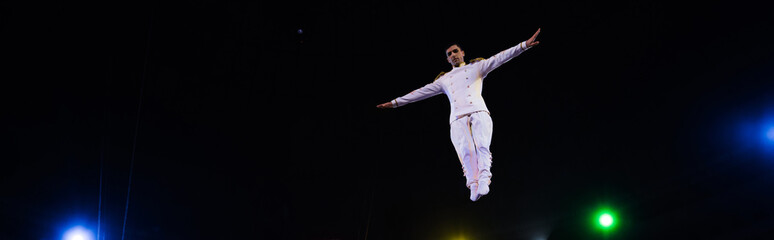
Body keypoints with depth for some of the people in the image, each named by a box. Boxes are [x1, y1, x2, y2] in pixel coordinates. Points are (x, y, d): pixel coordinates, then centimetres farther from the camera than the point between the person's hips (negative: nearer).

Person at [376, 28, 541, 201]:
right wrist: (395, 102, 27)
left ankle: (484, 180, -38)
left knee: (482, 146, -26)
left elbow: (498, 59, 13)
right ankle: (473, 185, -34)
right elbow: (421, 92, 29)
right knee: (466, 150, -23)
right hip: (457, 118, 1)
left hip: (479, 112, -1)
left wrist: (524, 45, 1)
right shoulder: (444, 80, 30)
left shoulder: (476, 67, 24)